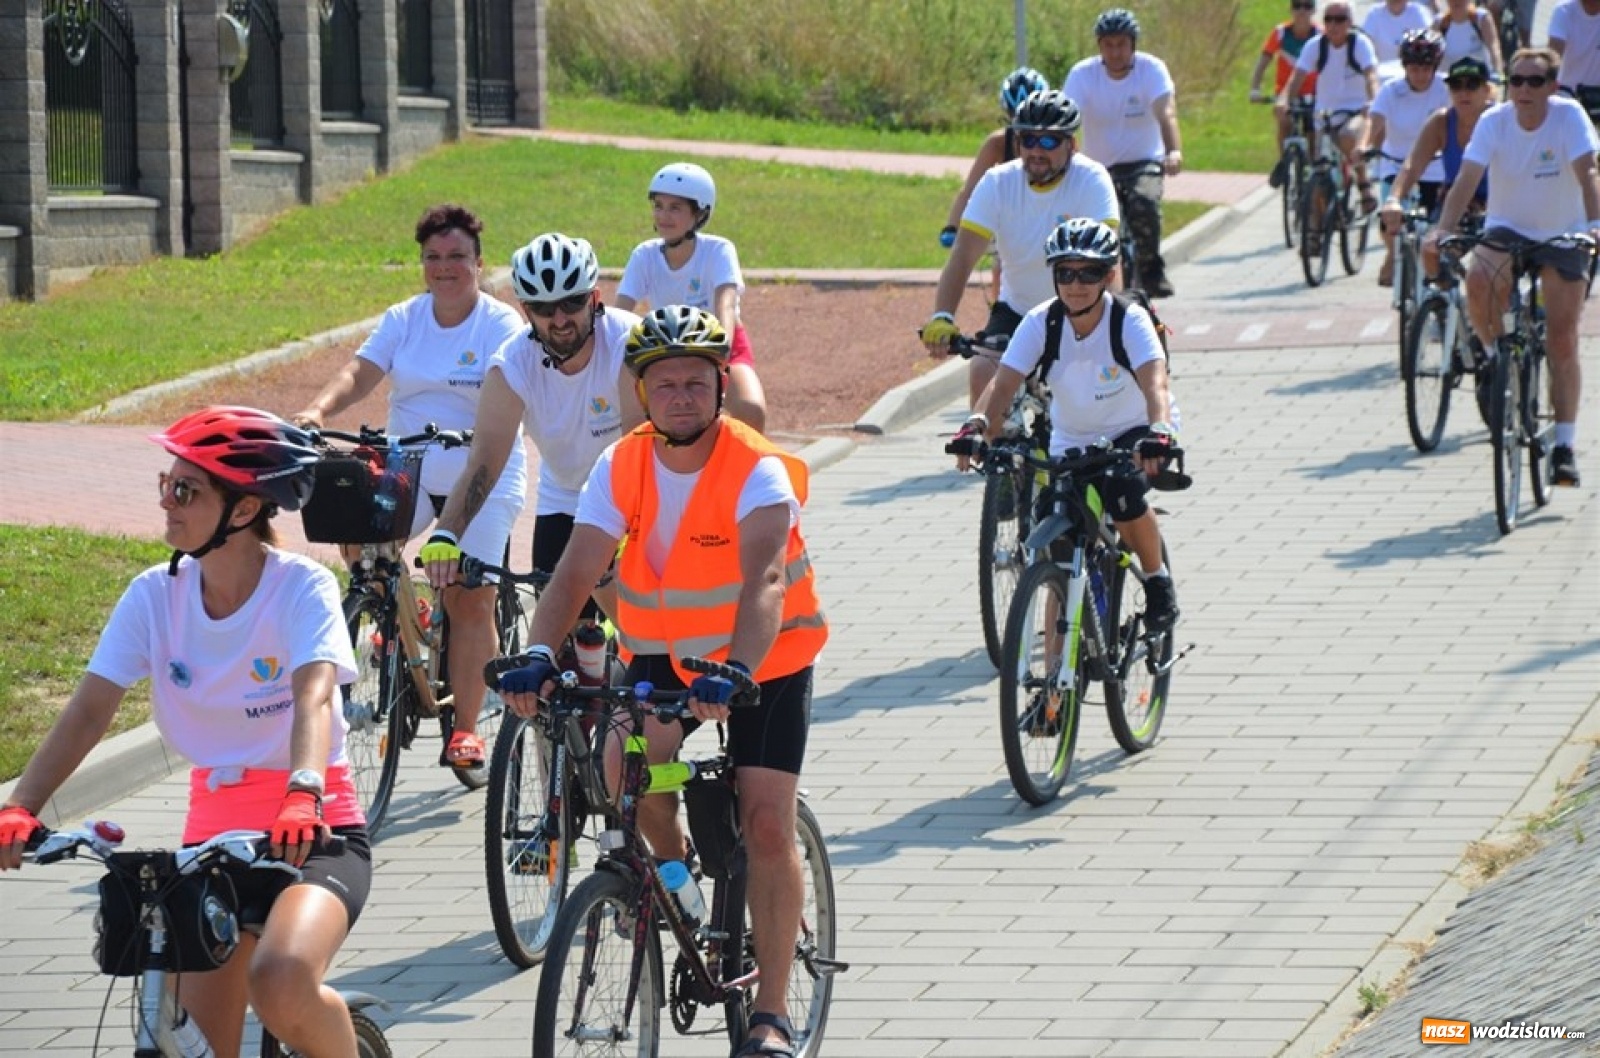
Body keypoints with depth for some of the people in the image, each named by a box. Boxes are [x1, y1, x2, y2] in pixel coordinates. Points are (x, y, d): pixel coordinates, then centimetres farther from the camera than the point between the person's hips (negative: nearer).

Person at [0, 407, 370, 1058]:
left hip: (315, 835, -5)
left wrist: (304, 795, -48)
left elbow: (314, 699, -28)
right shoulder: (156, 595, -2)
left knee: (280, 983, -32)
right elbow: (89, 711, -9)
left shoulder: (303, 588, -12)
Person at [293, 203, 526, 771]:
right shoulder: (403, 320, 7)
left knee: (470, 597, -10)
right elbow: (360, 372, -5)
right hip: (408, 473, 4)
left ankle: (465, 726, -1)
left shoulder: (500, 324, -5)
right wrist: (317, 410, -25)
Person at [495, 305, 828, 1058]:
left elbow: (762, 580, -39)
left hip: (765, 656, -3)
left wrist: (734, 672, -56)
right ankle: (673, 863, 9)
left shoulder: (757, 471, -24)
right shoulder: (622, 467, -13)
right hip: (662, 651, 3)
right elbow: (576, 571, -23)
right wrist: (539, 657, -41)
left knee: (767, 825, -9)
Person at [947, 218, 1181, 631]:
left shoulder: (1130, 320, -24)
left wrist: (1159, 432, -60)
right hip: (1071, 443, 3)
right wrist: (977, 425, -49)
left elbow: (1155, 382, -40)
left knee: (1121, 490, -33)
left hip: (1134, 433, -3)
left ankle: (1158, 580, -8)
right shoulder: (1041, 323, -17)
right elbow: (1004, 382, -28)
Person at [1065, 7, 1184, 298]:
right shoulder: (1082, 75, -9)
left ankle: (1151, 270, -14)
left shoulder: (1152, 69, -11)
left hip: (1144, 163, -2)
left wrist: (1174, 152, -47)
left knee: (1144, 203, -33)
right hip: (1100, 168, 2)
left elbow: (1166, 113, -27)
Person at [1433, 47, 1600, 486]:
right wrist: (1443, 230, -37)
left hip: (1563, 235, -1)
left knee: (1562, 343, -2)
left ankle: (1564, 445, 6)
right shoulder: (1494, 121, -14)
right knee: (1478, 282, -33)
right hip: (1508, 228, 1)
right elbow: (1466, 179, -22)